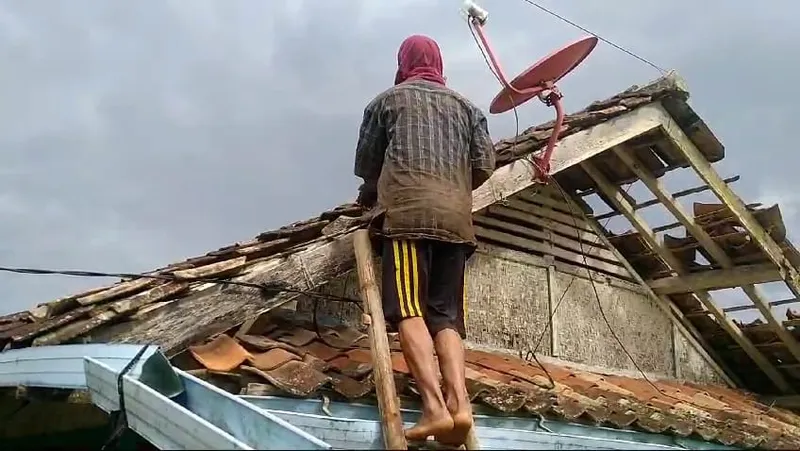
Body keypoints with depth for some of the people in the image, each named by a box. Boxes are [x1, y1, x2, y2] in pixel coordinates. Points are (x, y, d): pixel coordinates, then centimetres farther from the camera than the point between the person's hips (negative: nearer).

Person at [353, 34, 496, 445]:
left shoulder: (388, 100, 18)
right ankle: (459, 402, -22)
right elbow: (484, 164, 16)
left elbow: (365, 162, 19)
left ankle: (435, 406, -30)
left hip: (407, 210, -3)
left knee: (409, 308, -14)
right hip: (456, 216, 4)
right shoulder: (464, 106, 25)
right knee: (447, 314, -1)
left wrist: (371, 195, 39)